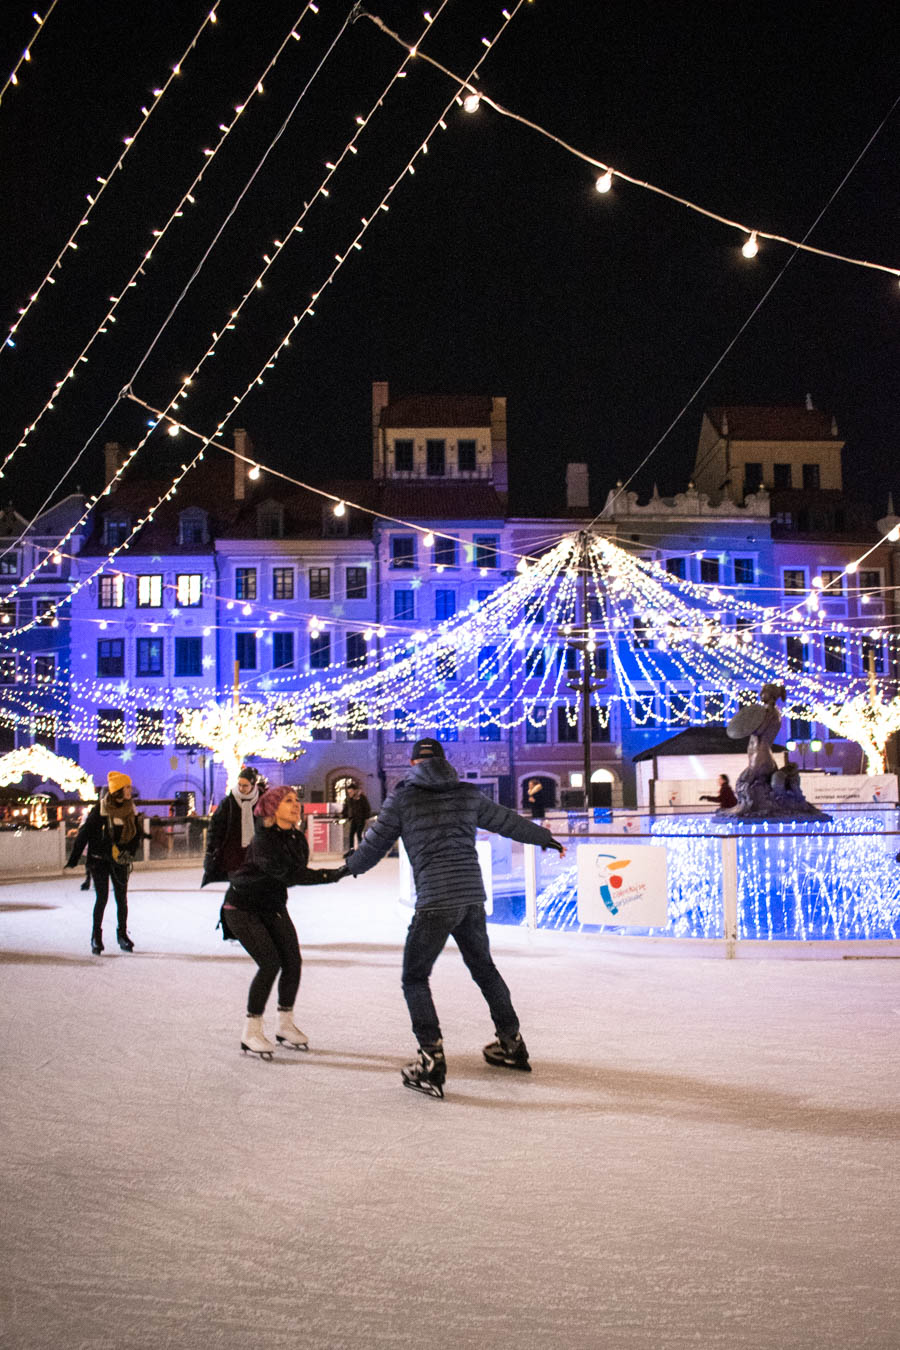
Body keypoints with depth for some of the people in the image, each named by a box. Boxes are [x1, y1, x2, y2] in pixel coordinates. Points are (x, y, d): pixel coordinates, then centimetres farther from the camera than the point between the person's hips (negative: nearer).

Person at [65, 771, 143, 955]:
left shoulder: (130, 809, 1)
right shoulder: (101, 808, -14)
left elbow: (137, 834, 9)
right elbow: (85, 832, -10)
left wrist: (129, 852, -7)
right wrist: (74, 858, -9)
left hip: (120, 859, 4)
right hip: (99, 858, -4)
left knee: (121, 897, 6)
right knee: (102, 897, -4)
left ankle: (122, 934, 20)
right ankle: (96, 936, 10)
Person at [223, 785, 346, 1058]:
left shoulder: (297, 839, -1)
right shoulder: (263, 840, -26)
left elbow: (296, 874, 0)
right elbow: (288, 873, -35)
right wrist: (330, 875, -40)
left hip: (273, 906, 7)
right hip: (243, 908, -7)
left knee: (293, 961, -2)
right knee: (270, 963, -17)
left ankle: (285, 1025, 16)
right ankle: (251, 1033, -4)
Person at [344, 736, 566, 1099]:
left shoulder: (402, 796, 1)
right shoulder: (468, 794, 12)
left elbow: (376, 841, 8)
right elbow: (508, 821, 23)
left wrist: (351, 867, 28)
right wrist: (544, 837, 40)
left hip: (434, 902, -5)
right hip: (472, 896, 5)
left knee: (414, 977, 5)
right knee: (483, 967, 23)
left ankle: (432, 1060, -7)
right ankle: (511, 1044, 33)